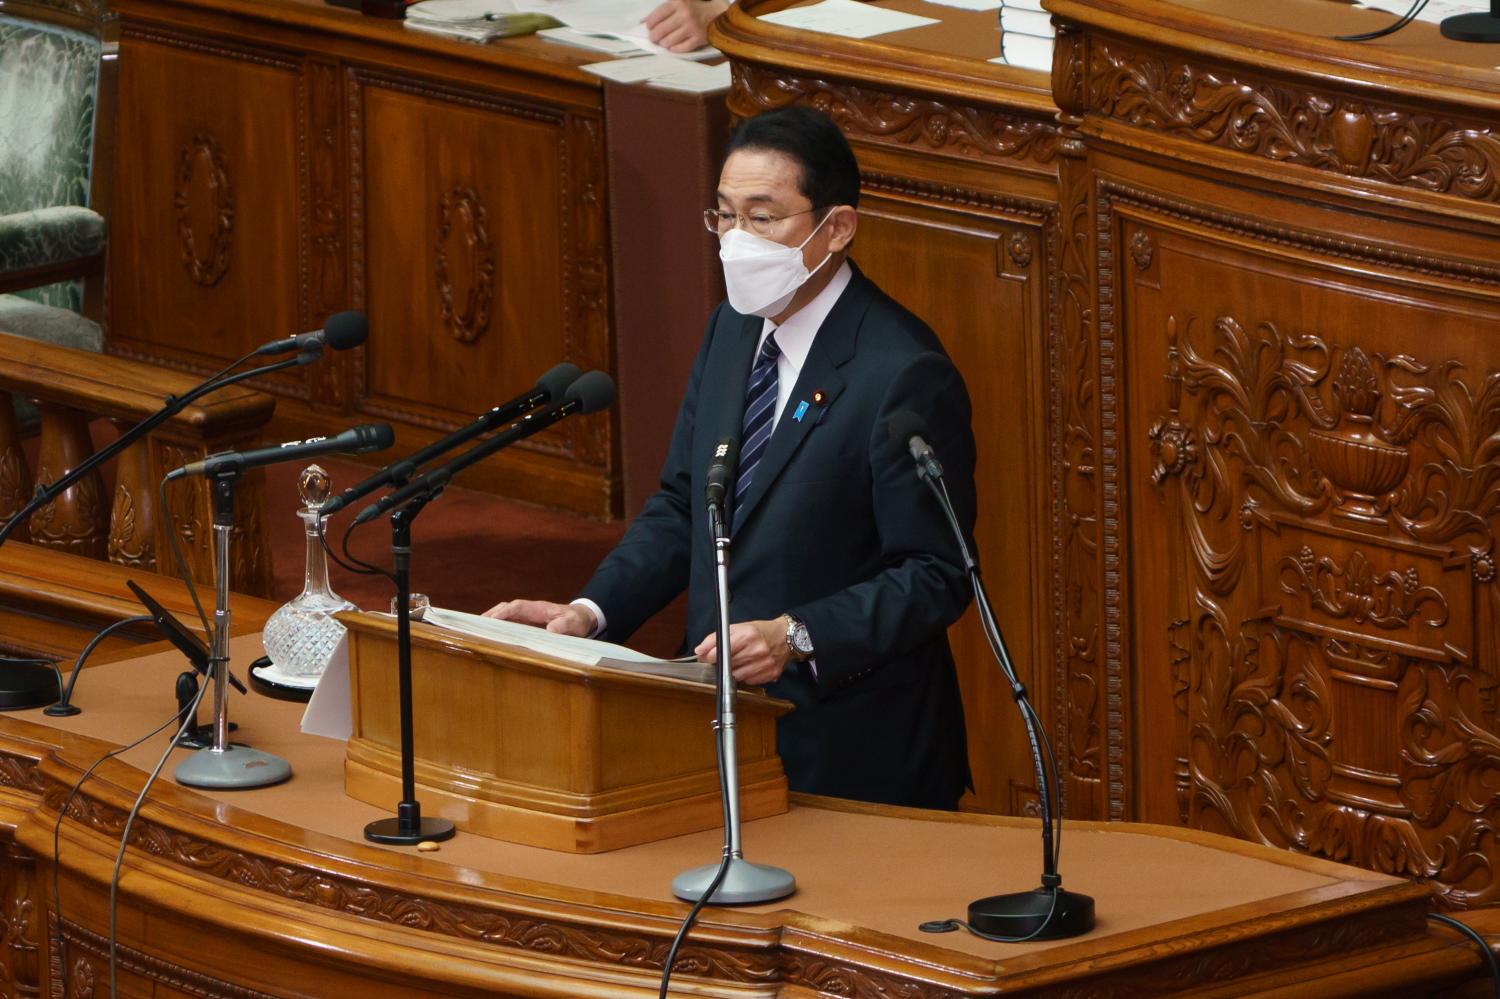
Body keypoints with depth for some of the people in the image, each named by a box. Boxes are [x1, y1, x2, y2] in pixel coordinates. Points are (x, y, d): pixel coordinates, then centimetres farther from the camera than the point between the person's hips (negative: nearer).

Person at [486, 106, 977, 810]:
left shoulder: (904, 374, -17)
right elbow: (682, 506, 15)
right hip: (721, 725, 6)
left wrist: (796, 637, -27)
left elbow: (934, 578, -16)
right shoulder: (735, 329, 9)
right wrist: (591, 611, 0)